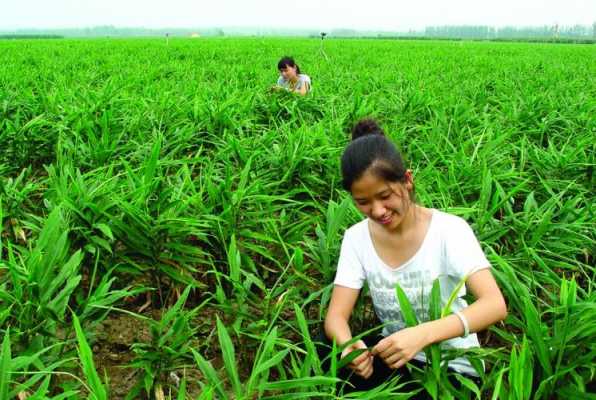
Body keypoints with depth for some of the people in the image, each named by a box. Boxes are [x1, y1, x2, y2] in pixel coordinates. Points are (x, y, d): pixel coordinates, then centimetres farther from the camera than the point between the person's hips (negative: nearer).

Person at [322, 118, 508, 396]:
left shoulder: (450, 230, -18)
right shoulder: (356, 238, -7)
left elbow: (495, 306, -29)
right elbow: (336, 316, -11)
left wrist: (423, 334, -45)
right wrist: (348, 346, -35)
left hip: (451, 366, -3)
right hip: (394, 353, 4)